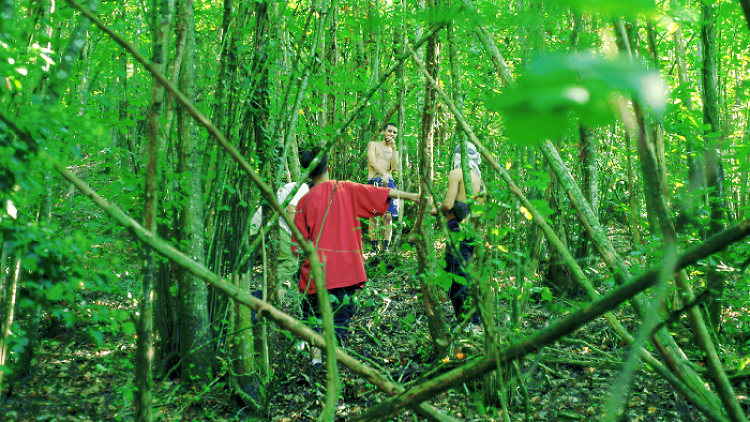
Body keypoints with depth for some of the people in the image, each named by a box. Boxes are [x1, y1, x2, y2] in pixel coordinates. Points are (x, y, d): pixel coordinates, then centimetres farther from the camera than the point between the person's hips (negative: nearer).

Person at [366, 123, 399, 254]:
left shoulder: (393, 150, 22)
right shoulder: (373, 144, 12)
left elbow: (394, 167, 5)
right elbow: (372, 161, -6)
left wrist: (393, 148, 2)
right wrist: (383, 174, -20)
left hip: (389, 182, 3)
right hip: (374, 181, -3)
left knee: (388, 216, -6)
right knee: (373, 215, -7)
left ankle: (386, 247, -3)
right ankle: (374, 247, -5)